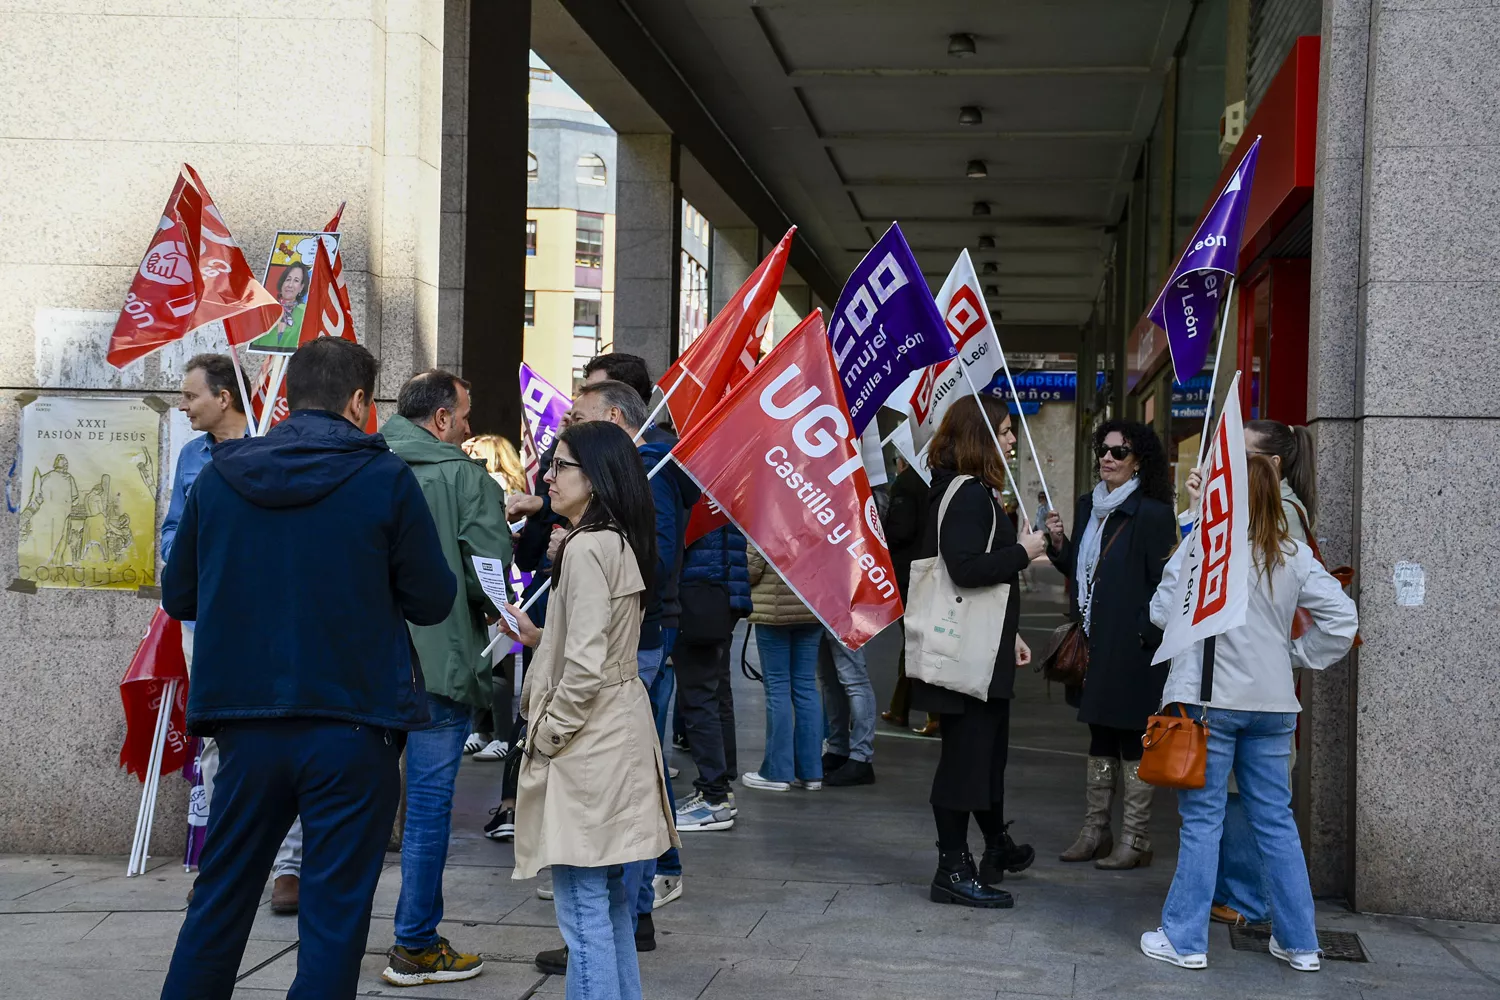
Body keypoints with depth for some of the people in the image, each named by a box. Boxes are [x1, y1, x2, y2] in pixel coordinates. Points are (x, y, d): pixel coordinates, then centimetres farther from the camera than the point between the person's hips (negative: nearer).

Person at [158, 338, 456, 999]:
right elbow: (432, 601, -2)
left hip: (246, 725, 4)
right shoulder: (385, 478, -8)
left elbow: (178, 596, 10)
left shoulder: (218, 478, 2)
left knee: (219, 900, 17)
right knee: (334, 909, 5)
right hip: (353, 726, -3)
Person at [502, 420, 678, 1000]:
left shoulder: (587, 547, -17)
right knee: (612, 901, 17)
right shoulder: (621, 542, 12)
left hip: (587, 740, -10)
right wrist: (540, 638, 11)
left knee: (584, 911, -5)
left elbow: (585, 665, -22)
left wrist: (545, 735, -12)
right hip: (618, 729, 10)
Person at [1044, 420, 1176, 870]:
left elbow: (1163, 584, -13)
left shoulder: (1153, 514, -11)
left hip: (1132, 647, -8)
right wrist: (1058, 543, 0)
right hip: (1094, 642, 8)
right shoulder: (1088, 506, 11)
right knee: (1100, 736, 14)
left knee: (1133, 740, -1)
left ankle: (1135, 840, 8)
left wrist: (1148, 635, -18)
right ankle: (1095, 830, 22)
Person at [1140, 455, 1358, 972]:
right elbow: (1341, 617, 0)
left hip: (1207, 700, -4)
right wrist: (1298, 654, 10)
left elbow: (1162, 611, -2)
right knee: (1276, 821, 12)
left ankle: (1185, 939, 7)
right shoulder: (1294, 556, 1)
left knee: (1202, 821, 3)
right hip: (1272, 705, 4)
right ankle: (1299, 942, 18)